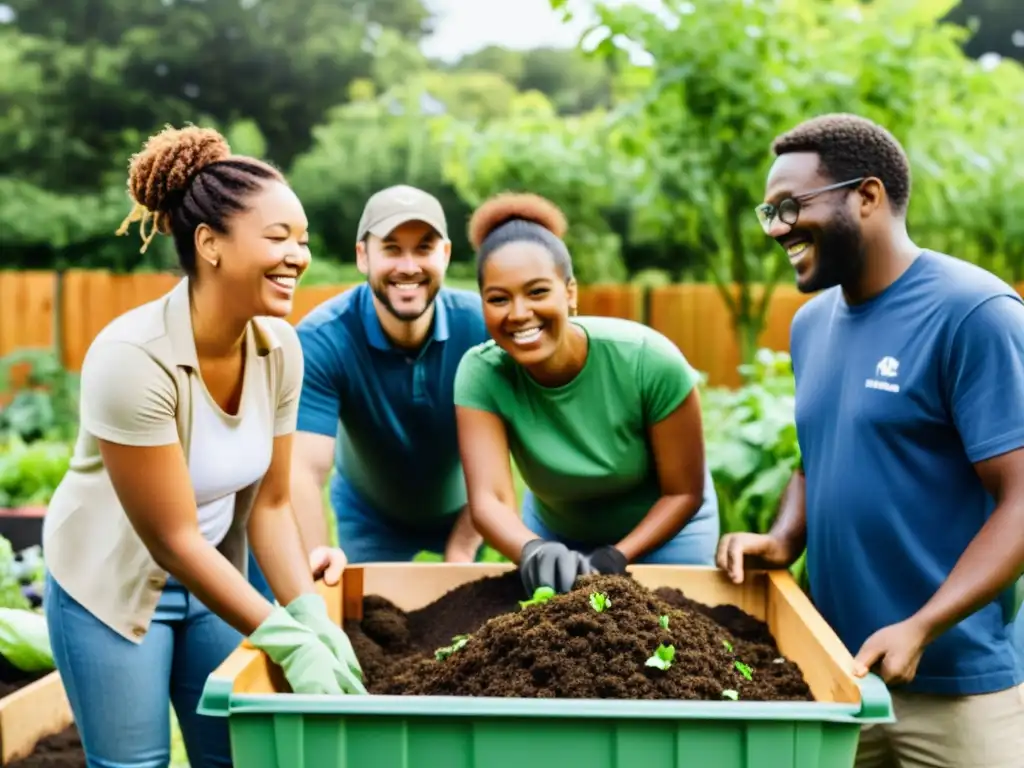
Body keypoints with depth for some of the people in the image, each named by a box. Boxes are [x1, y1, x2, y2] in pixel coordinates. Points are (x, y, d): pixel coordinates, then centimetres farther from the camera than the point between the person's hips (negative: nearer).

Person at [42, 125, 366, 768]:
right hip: (113, 583, -5)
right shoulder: (132, 358, -29)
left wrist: (312, 616, -19)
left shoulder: (279, 347, -13)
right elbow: (173, 540, -26)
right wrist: (289, 642, -27)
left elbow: (270, 503, -6)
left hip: (213, 575, 5)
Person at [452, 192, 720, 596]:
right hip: (555, 530, 2)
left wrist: (614, 558, -30)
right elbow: (489, 498, -35)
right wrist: (534, 551, -54)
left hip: (665, 529, -1)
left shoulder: (649, 361, -30)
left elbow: (684, 492, -20)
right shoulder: (481, 374, -26)